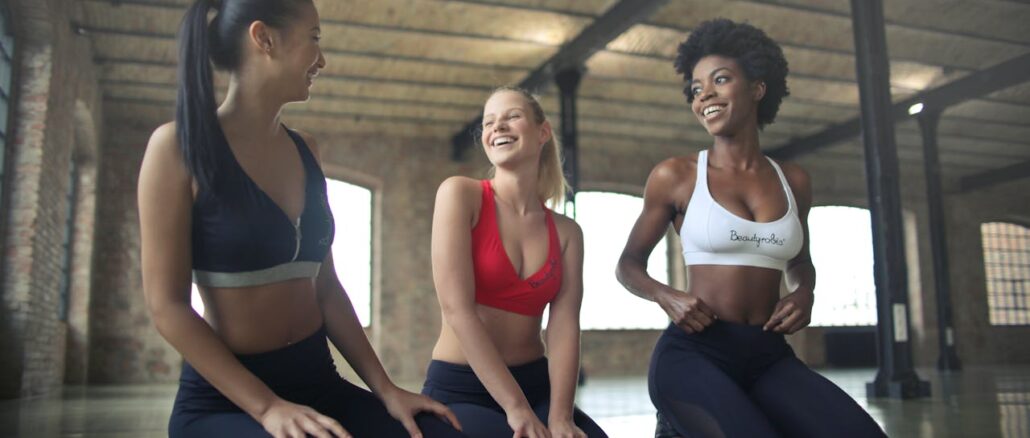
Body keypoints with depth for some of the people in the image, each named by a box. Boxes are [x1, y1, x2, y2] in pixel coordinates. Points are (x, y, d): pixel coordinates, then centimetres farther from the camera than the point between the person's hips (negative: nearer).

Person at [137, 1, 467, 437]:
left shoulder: (303, 149, 8)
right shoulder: (179, 145, -7)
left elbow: (324, 287, 8)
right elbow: (167, 306, -12)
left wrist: (385, 389, 1)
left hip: (319, 383, 5)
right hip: (224, 400, -4)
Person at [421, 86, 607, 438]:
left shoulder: (566, 232, 7)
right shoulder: (460, 194, -5)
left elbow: (564, 326, -4)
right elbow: (457, 309, -14)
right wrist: (516, 408, -18)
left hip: (536, 386, 4)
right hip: (459, 390, -3)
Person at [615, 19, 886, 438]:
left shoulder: (793, 181, 11)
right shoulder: (675, 176, 1)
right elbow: (628, 265, 9)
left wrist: (804, 292, 6)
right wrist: (666, 296, -11)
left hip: (770, 357, 4)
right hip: (693, 354, -3)